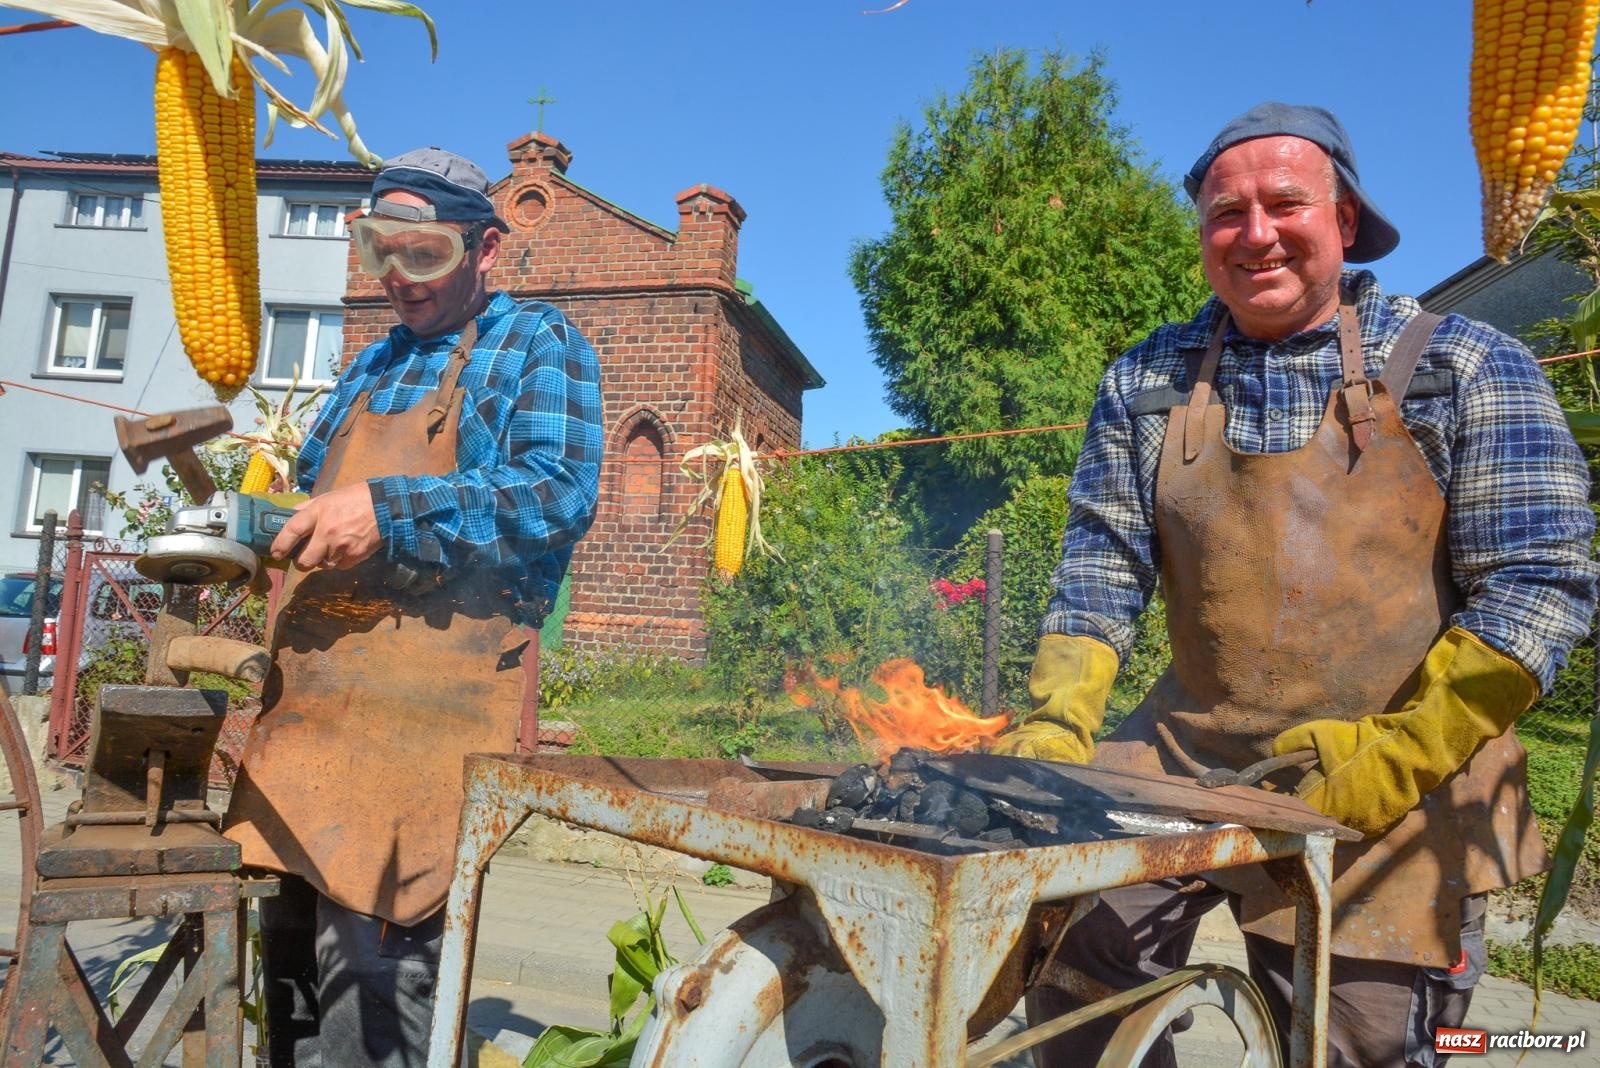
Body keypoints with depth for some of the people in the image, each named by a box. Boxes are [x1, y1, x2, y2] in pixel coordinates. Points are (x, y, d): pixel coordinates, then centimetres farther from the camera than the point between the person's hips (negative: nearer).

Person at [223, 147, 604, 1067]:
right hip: (314, 685, 7)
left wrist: (393, 510, -19)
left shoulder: (538, 343, 2)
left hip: (432, 692, -7)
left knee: (372, 957, -5)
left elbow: (561, 494, -13)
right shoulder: (378, 361, 25)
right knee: (274, 934, 11)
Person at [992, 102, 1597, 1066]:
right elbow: (1102, 564, 2)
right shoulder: (1148, 381, 4)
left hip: (1393, 802, -2)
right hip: (1186, 759, 2)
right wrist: (1056, 722, -10)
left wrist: (1394, 763, -17)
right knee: (1075, 965, -3)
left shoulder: (1462, 367, -4)